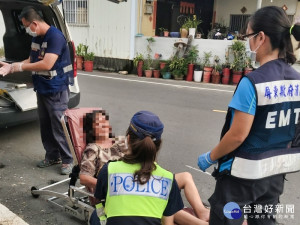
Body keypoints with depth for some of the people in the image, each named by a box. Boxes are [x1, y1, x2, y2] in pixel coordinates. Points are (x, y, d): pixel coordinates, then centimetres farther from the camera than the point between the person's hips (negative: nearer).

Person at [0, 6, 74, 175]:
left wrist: (20, 67, -16)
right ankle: (52, 156, 28)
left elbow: (47, 64, -26)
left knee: (59, 127, -2)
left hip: (57, 91, -8)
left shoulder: (55, 36, -18)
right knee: (45, 126, 14)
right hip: (42, 90, 8)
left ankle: (67, 160, 11)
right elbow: (31, 60, 18)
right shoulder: (36, 38, 10)